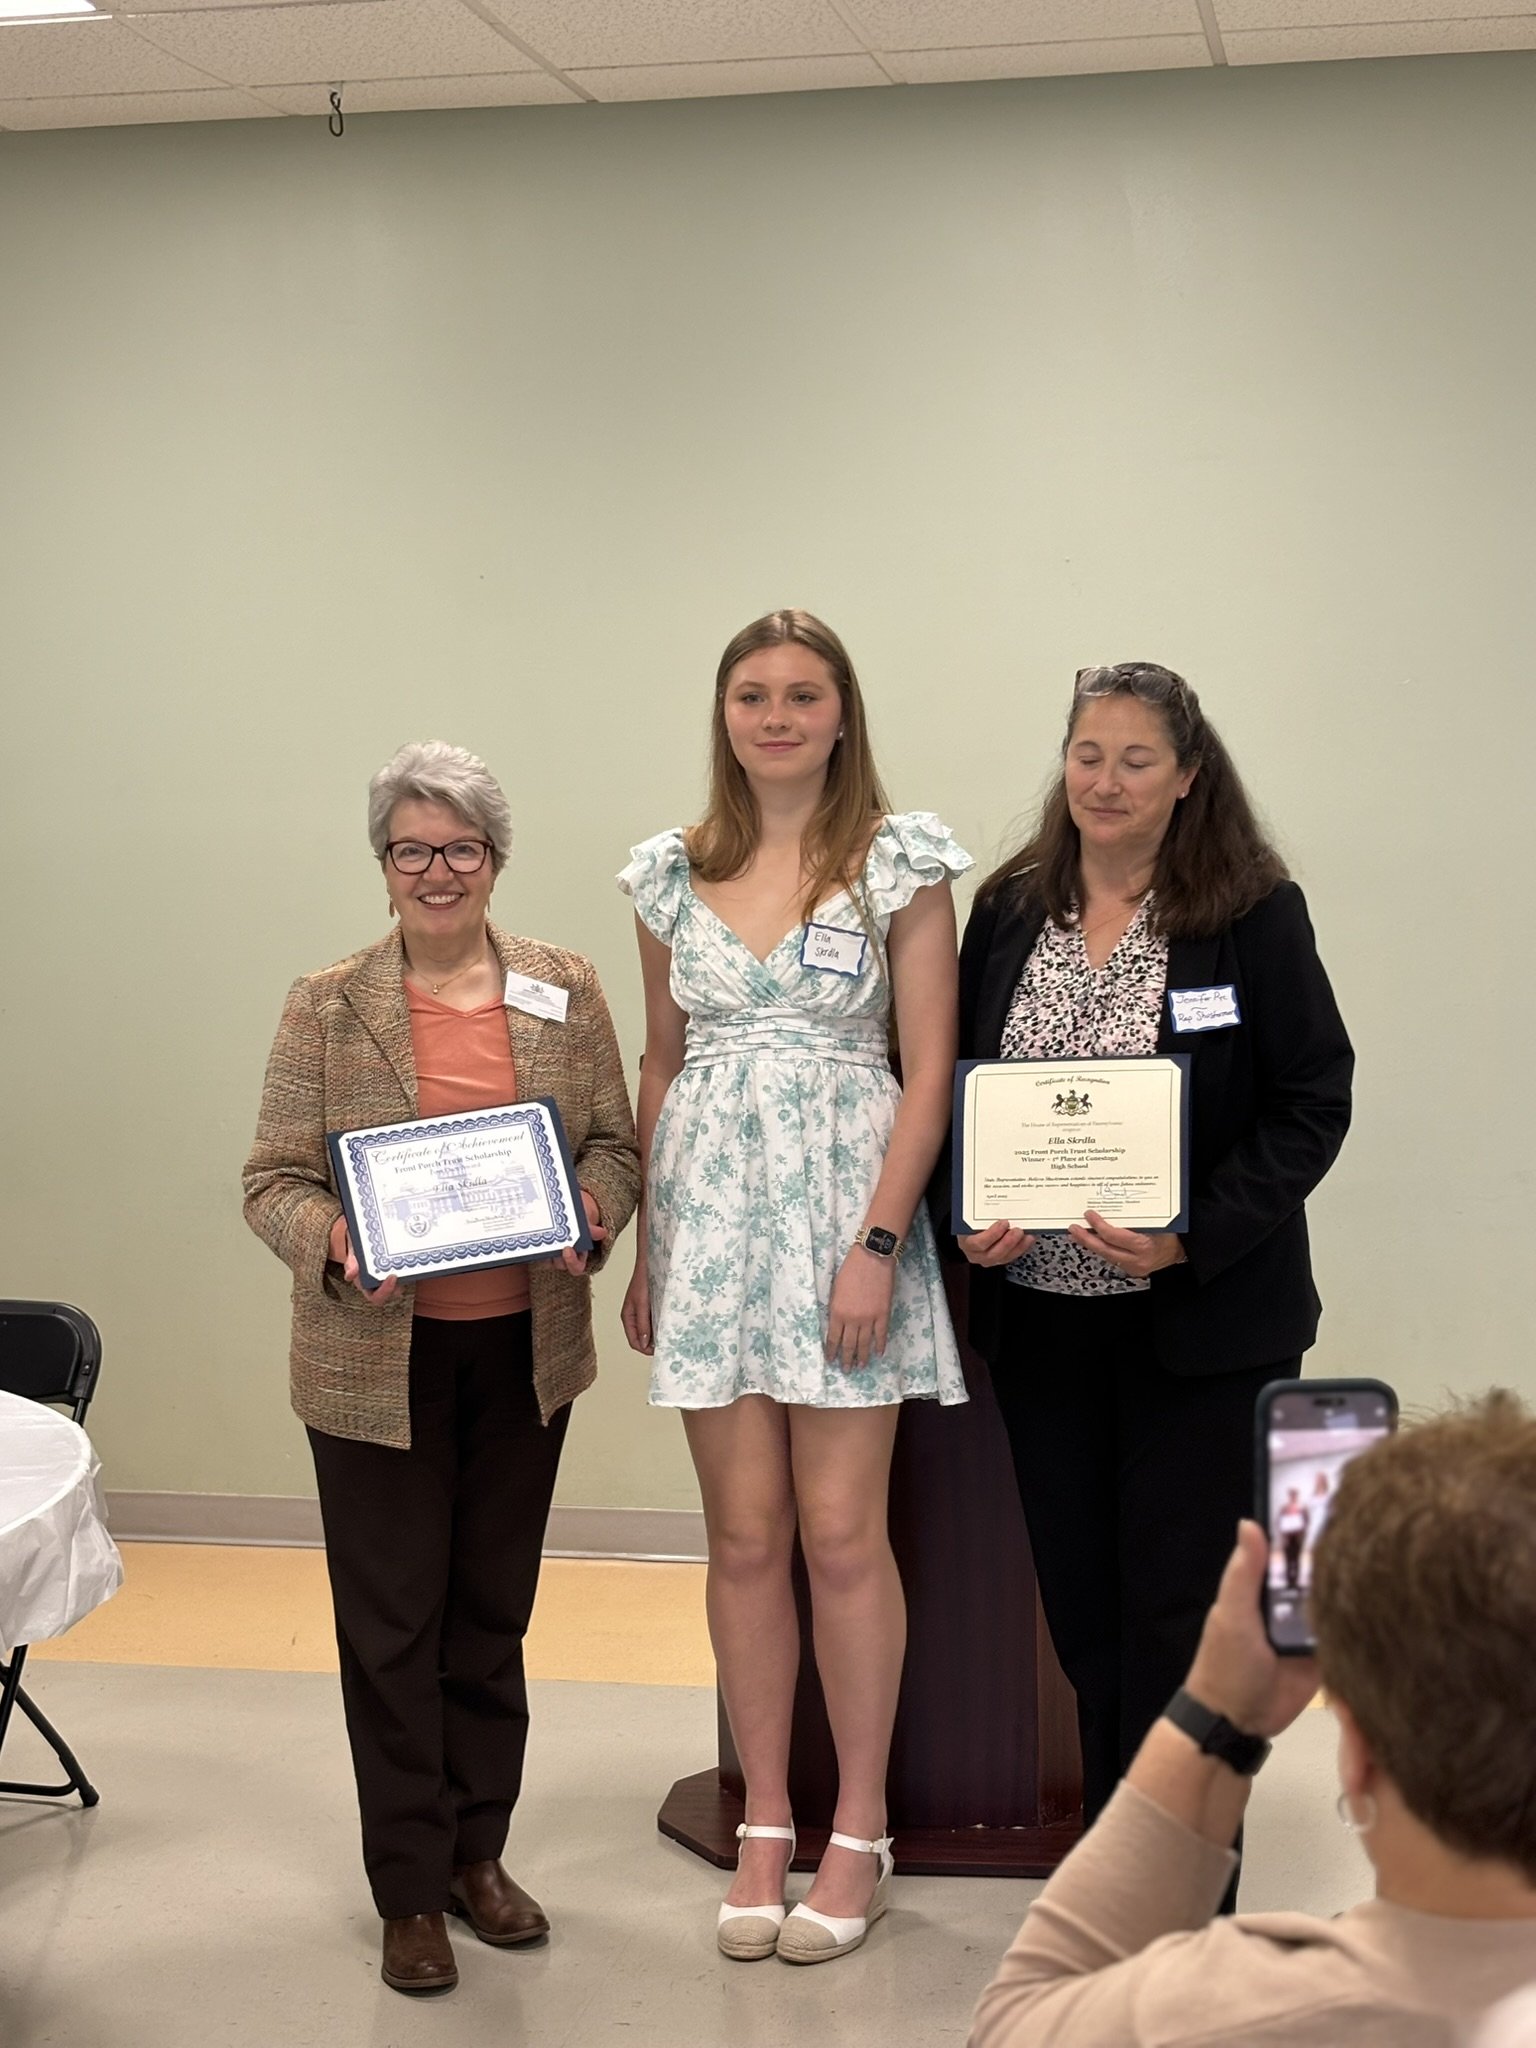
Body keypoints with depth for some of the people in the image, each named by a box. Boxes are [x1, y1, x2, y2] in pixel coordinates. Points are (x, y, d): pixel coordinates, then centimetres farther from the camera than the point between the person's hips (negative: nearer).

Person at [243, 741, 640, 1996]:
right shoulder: (328, 1005, -3)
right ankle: (410, 1890, 17)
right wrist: (333, 1237, -24)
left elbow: (617, 1142, 6)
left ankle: (479, 1853, 30)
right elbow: (274, 1180, -3)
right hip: (378, 1361, -2)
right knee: (393, 1621, 5)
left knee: (493, 1610, 14)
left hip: (526, 1351, 2)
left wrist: (594, 1205, -15)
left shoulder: (566, 989, 3)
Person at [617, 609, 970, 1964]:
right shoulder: (675, 873, 10)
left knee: (841, 1533, -2)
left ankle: (859, 1833, 12)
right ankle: (766, 1824, 18)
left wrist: (877, 1244, -13)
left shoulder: (900, 860, -1)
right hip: (709, 1216, 3)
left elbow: (929, 1066, -4)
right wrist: (644, 1256, 14)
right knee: (745, 1537, 6)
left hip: (844, 1206, -3)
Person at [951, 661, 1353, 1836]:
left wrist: (1192, 1238, -19)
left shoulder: (1255, 916, -7)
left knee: (1181, 1607, -1)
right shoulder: (1008, 914, 6)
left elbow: (1312, 1104, -8)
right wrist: (973, 1219, -7)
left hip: (1203, 1318, -4)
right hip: (1039, 1311, 4)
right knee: (1081, 1599, 11)